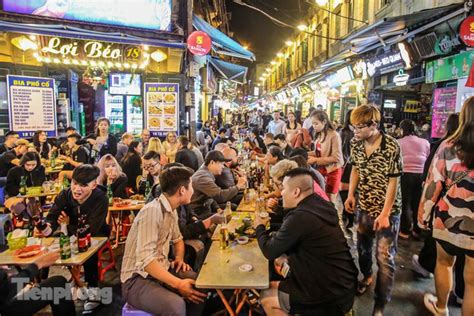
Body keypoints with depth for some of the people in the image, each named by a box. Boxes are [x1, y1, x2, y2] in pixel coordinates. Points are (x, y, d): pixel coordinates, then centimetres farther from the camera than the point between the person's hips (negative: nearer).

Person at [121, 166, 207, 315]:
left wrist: (179, 258, 2)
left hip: (161, 269, 8)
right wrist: (178, 284, -31)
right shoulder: (152, 211, -24)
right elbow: (145, 259, -29)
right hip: (138, 278, -8)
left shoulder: (172, 211, 4)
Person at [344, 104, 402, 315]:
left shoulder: (391, 146, -20)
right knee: (362, 246, 20)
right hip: (364, 206, 5)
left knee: (385, 258, 0)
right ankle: (367, 276, 50)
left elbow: (393, 182, -17)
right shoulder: (356, 144, -4)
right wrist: (350, 194, 1)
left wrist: (384, 213, -18)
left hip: (387, 210, -5)